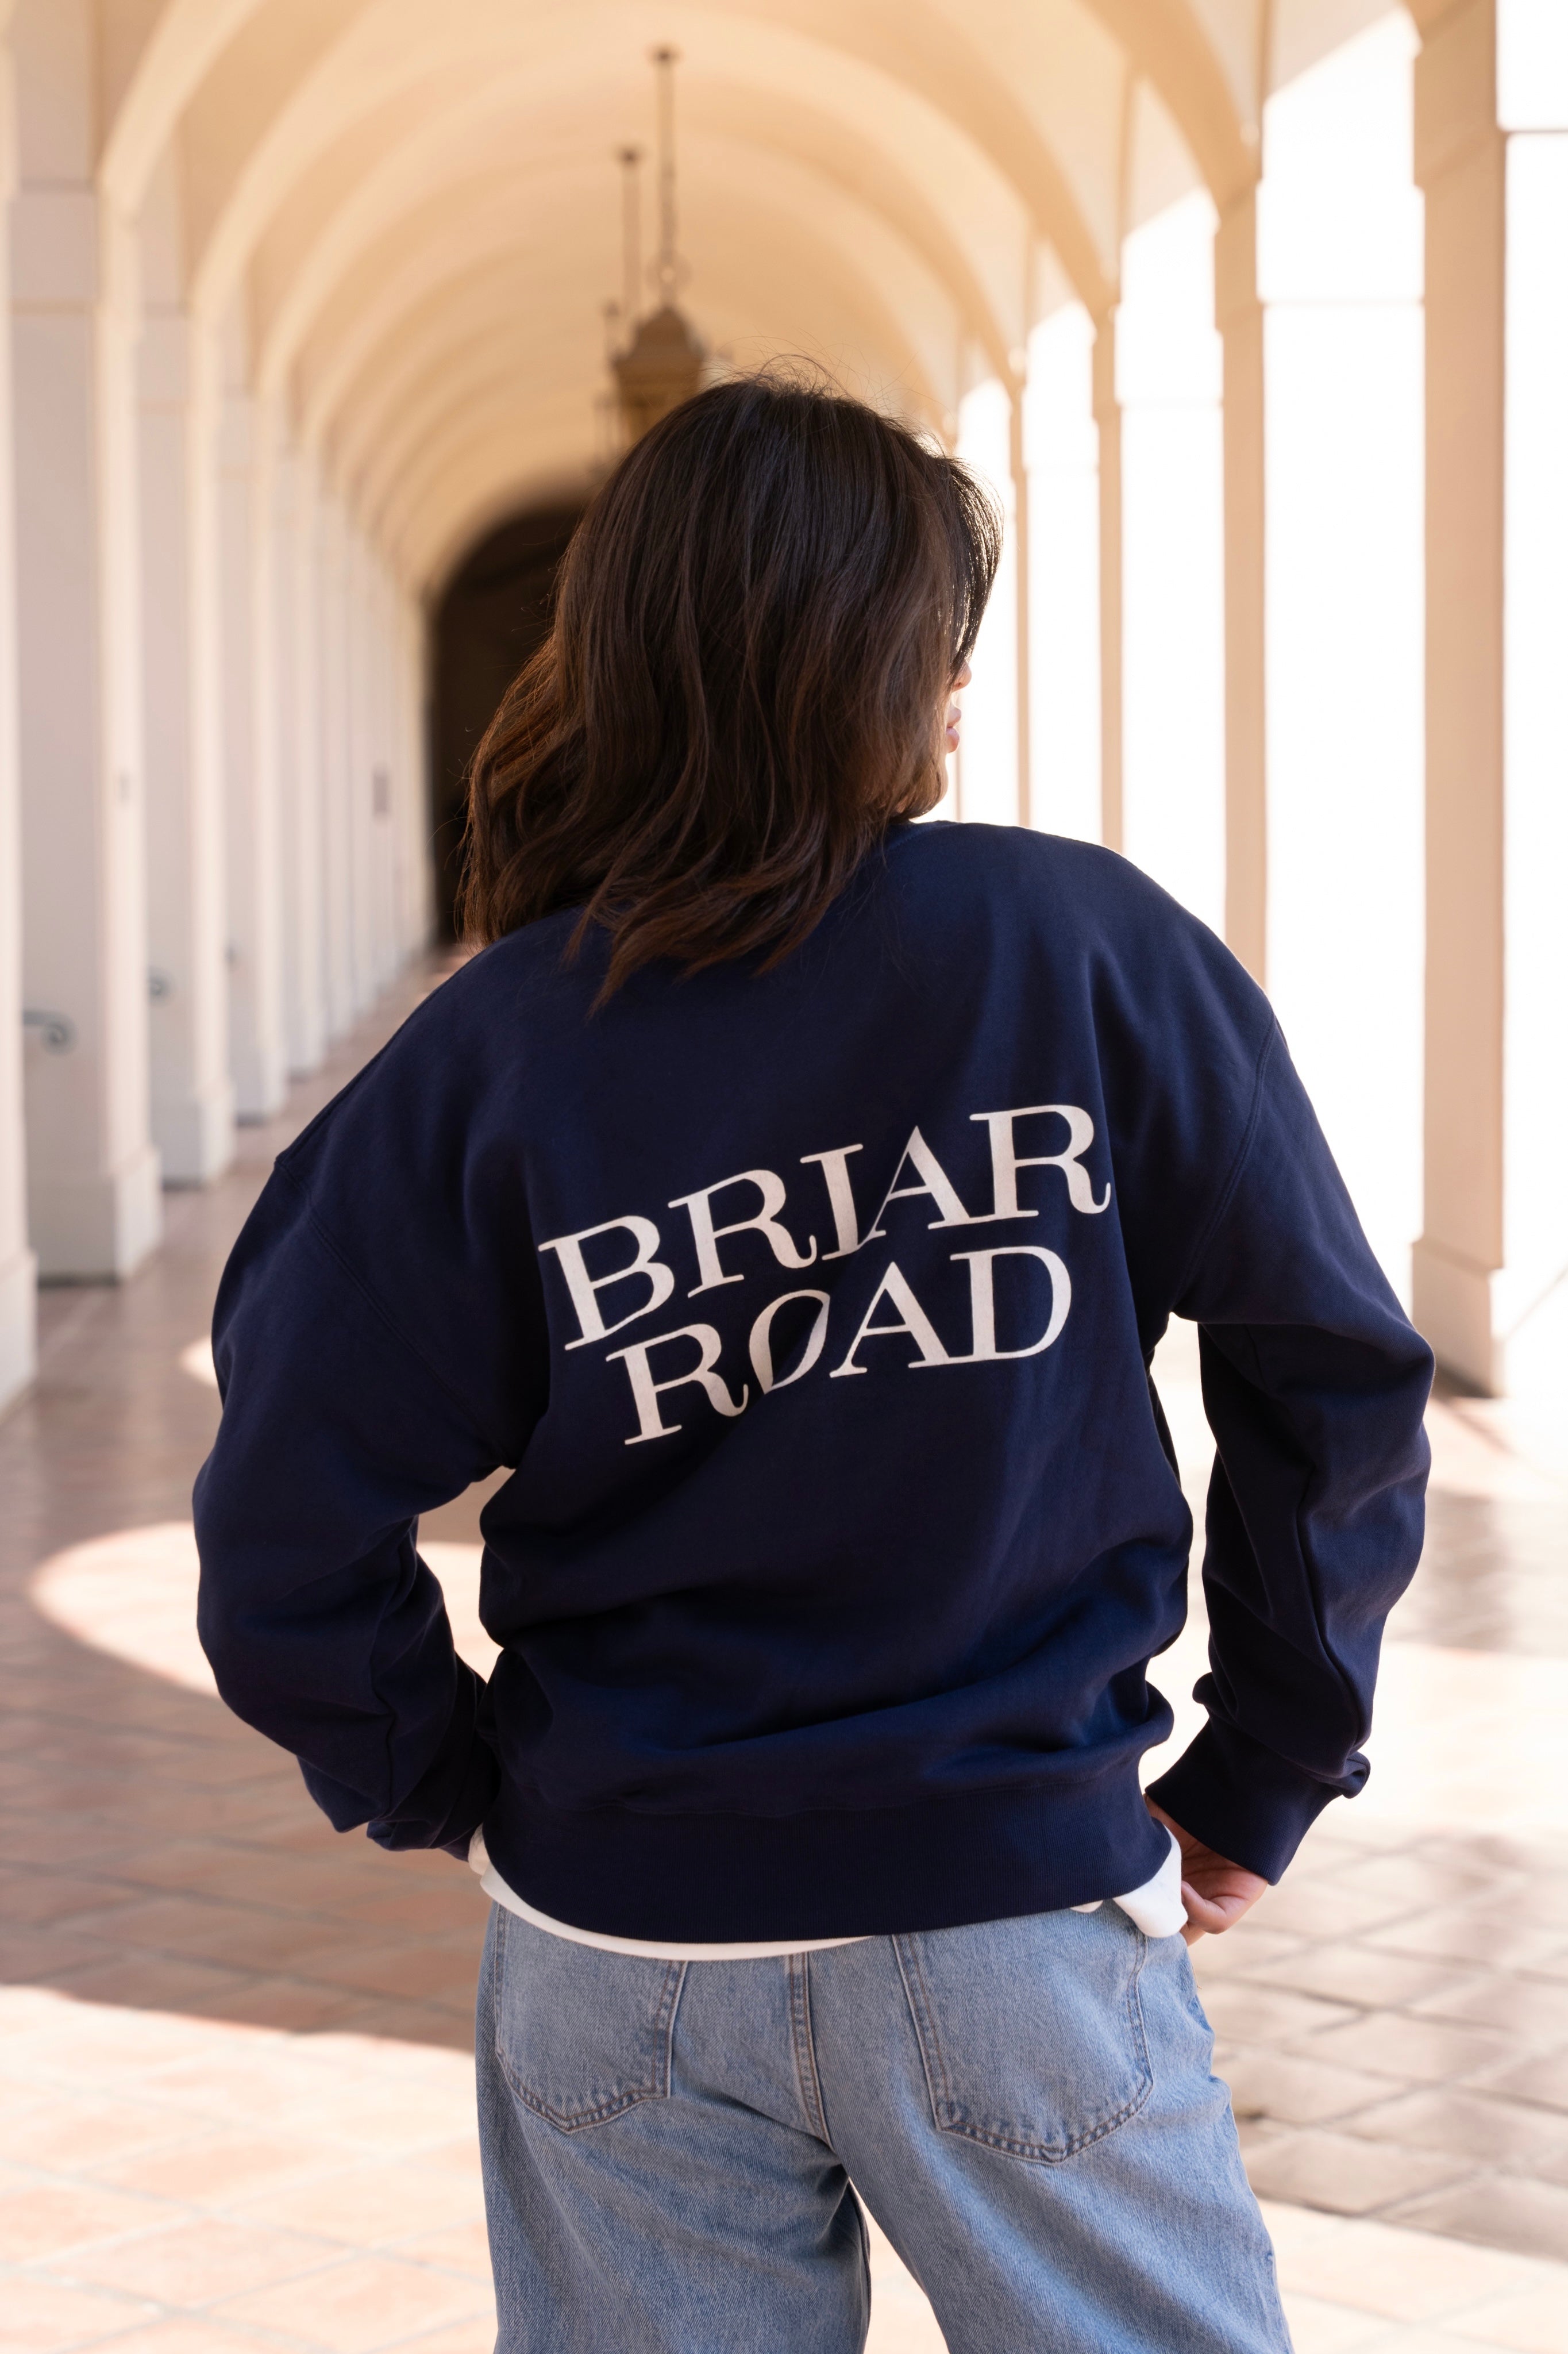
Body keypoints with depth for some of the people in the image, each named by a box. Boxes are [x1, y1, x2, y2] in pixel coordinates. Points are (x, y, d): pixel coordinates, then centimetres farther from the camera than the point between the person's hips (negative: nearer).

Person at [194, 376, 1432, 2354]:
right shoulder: (1087, 947, -10)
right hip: (1018, 1913, -1)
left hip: (617, 1951, 2)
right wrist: (1263, 1781, 6)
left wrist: (456, 1793, 9)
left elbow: (286, 1556, -9)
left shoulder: (481, 1066, -7)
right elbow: (1332, 1378, -5)